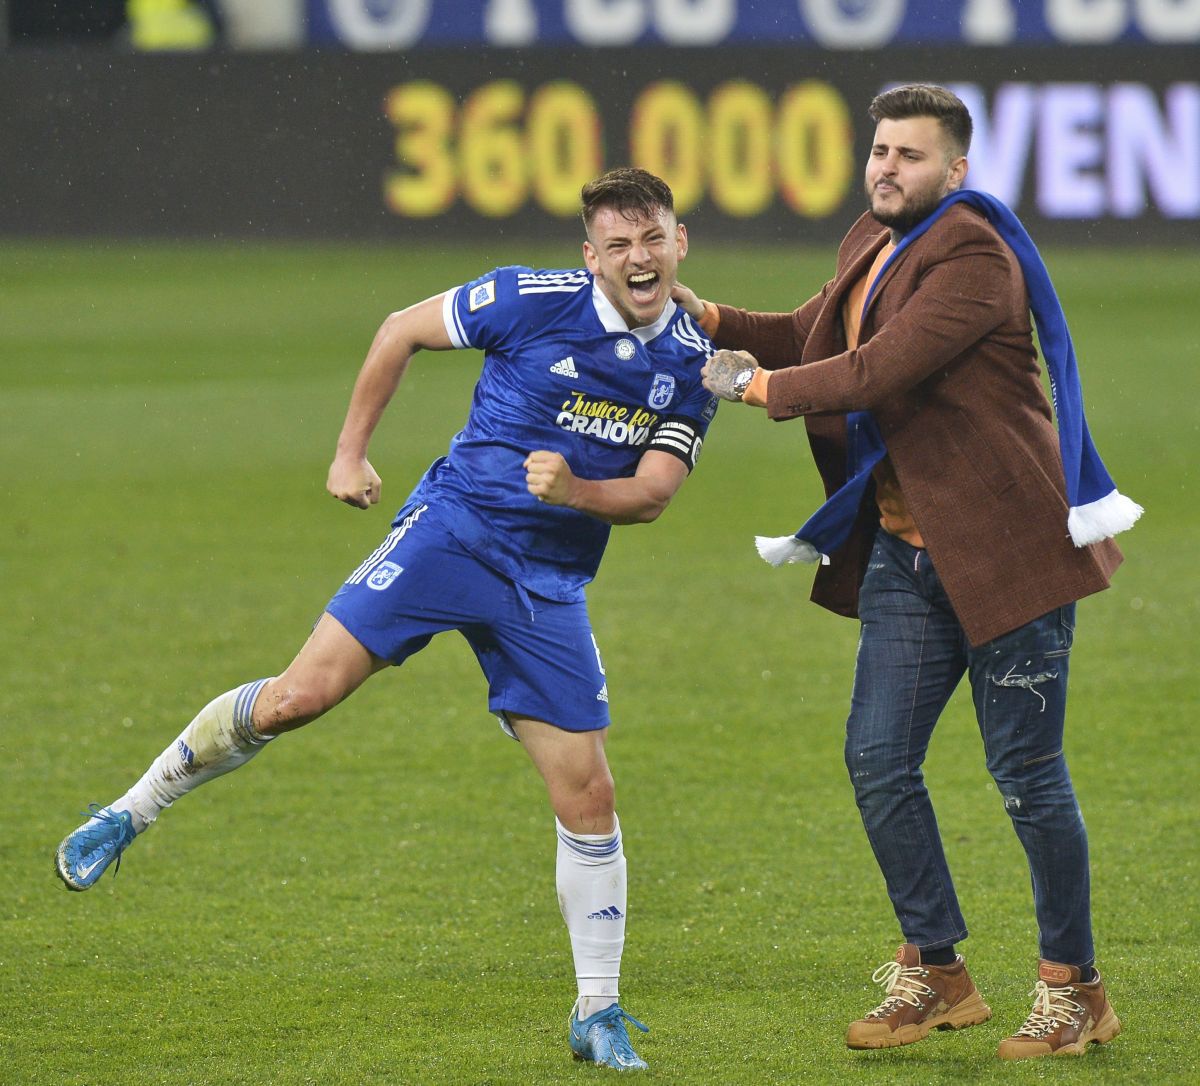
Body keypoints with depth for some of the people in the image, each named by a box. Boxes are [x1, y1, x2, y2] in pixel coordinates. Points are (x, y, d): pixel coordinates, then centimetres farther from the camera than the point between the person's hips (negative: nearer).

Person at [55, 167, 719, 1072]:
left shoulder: (694, 361, 0)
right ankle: (131, 813, 4)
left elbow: (654, 491, -1)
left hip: (551, 582, 3)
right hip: (453, 526, -3)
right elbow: (402, 331, 4)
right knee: (300, 695, -16)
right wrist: (351, 451, 5)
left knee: (588, 798, -2)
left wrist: (576, 489, -22)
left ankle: (598, 1014, 11)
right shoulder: (533, 300, -9)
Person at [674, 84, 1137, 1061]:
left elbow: (880, 370, -23)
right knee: (879, 760, 6)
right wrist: (710, 319, 7)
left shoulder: (974, 257, -17)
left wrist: (760, 385, -11)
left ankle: (1074, 989, 11)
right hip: (907, 550, 9)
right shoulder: (874, 245, 12)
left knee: (1028, 774, -3)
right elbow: (814, 335, 25)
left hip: (1004, 544, -9)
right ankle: (935, 976, 18)